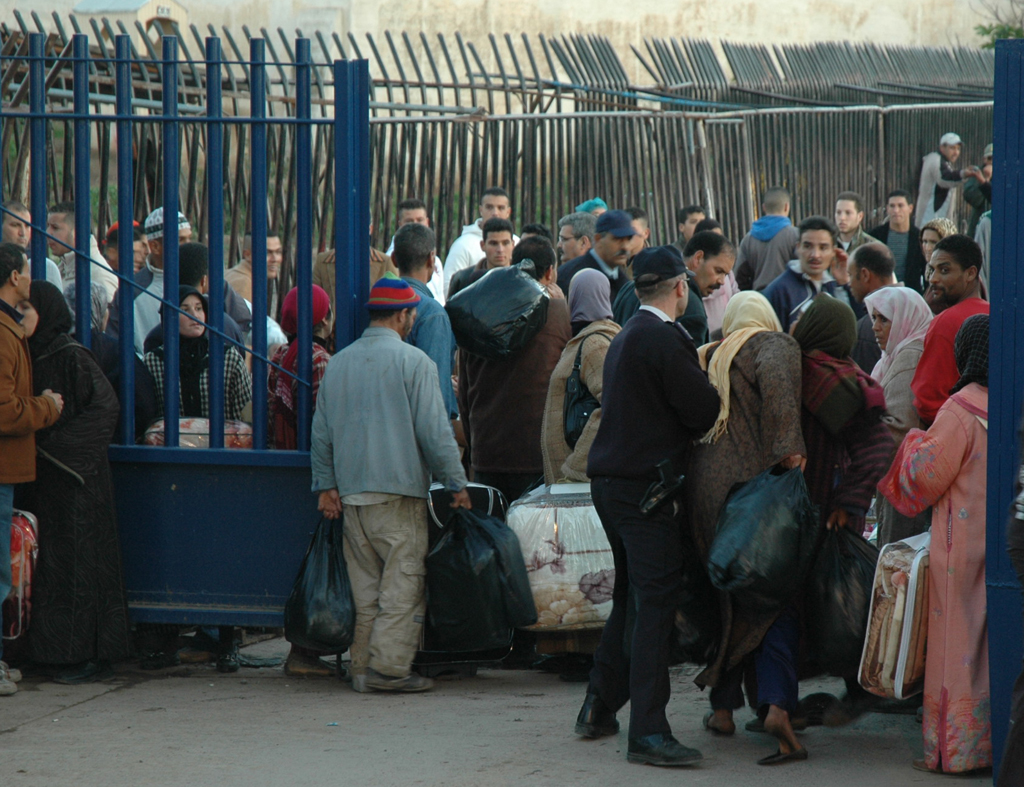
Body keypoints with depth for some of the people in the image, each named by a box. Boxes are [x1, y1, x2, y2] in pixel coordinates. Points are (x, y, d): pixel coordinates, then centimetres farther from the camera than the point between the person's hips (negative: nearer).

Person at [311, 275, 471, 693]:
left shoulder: (338, 363, 12)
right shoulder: (413, 361, -7)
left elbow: (322, 432, 15)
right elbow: (434, 431, -8)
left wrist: (326, 485, 19)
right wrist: (456, 483, -1)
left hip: (350, 492, 6)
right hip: (399, 489, -6)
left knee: (366, 587, 11)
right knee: (403, 584, -3)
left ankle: (363, 666, 10)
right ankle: (389, 665, -10)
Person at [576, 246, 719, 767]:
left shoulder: (626, 338, 16)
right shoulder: (665, 339, -15)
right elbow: (704, 411, -15)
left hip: (610, 480, 10)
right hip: (645, 484, -10)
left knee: (630, 596, 20)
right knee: (655, 601, -10)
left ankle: (599, 708, 26)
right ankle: (647, 731, -13)